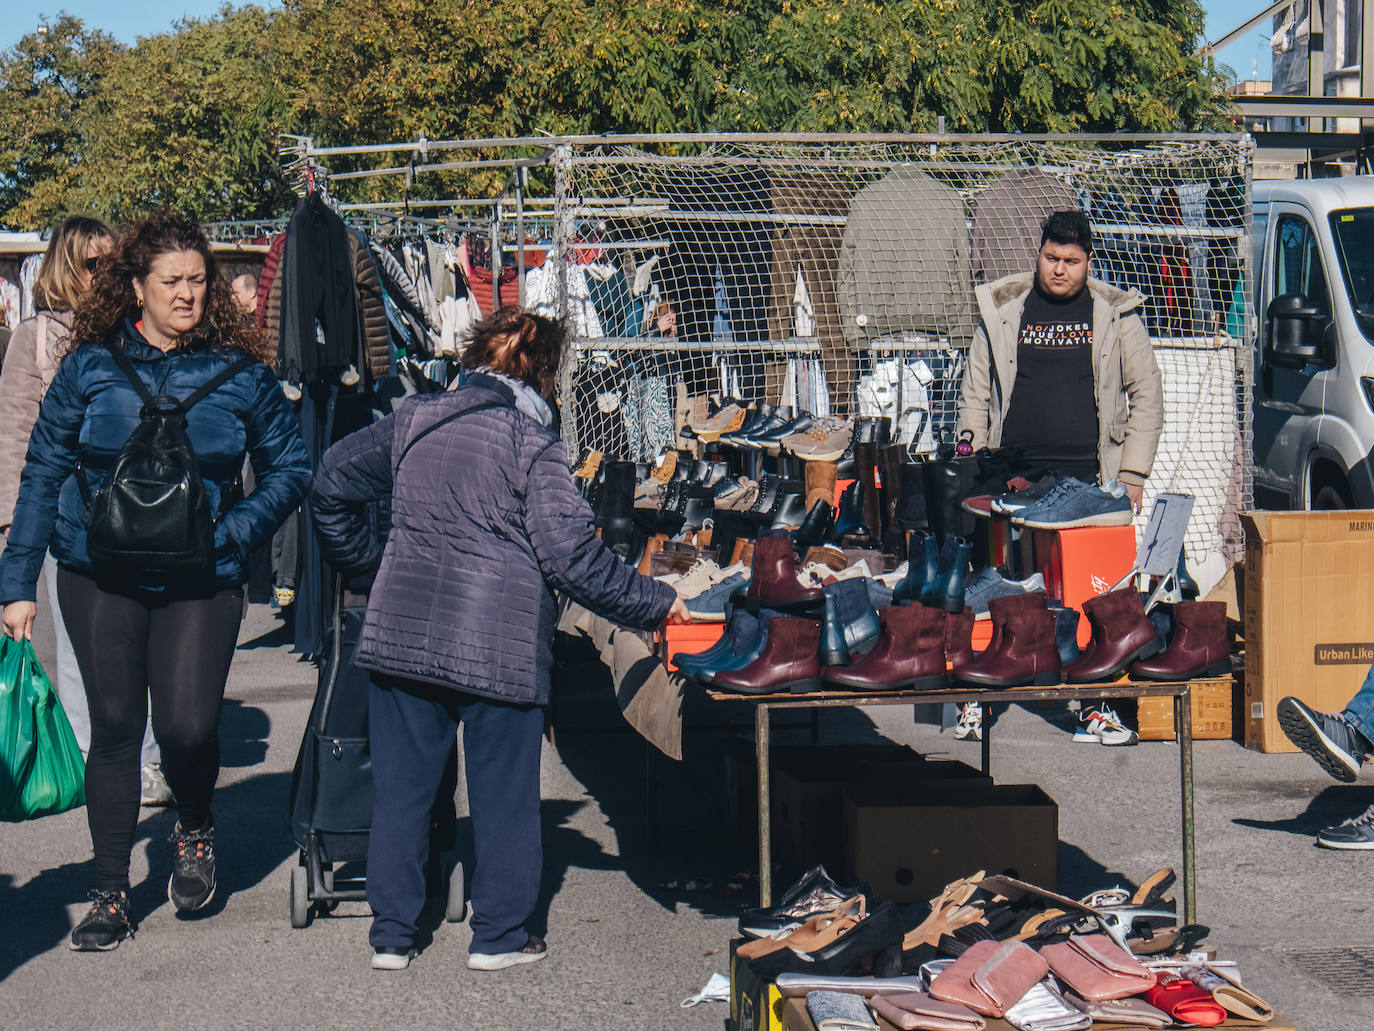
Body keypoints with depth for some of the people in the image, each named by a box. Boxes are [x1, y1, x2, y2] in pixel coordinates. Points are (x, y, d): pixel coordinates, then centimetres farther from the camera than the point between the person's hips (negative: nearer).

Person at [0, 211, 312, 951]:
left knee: (187, 725, -12)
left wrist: (233, 531, -5)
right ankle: (110, 895, 20)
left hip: (201, 582, -1)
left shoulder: (239, 372, 0)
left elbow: (290, 467, 10)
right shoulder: (91, 365, 0)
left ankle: (194, 830, 23)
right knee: (115, 727, 4)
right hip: (99, 576, 1)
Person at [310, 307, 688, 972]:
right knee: (503, 792, 10)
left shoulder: (411, 420, 7)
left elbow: (331, 483, 15)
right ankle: (498, 936, 17)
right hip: (499, 647, -4)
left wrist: (364, 564, 27)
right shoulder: (532, 441, -8)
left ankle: (391, 935, 19)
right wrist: (655, 603, -3)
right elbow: (571, 554, -12)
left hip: (401, 635, 4)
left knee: (400, 787, 12)